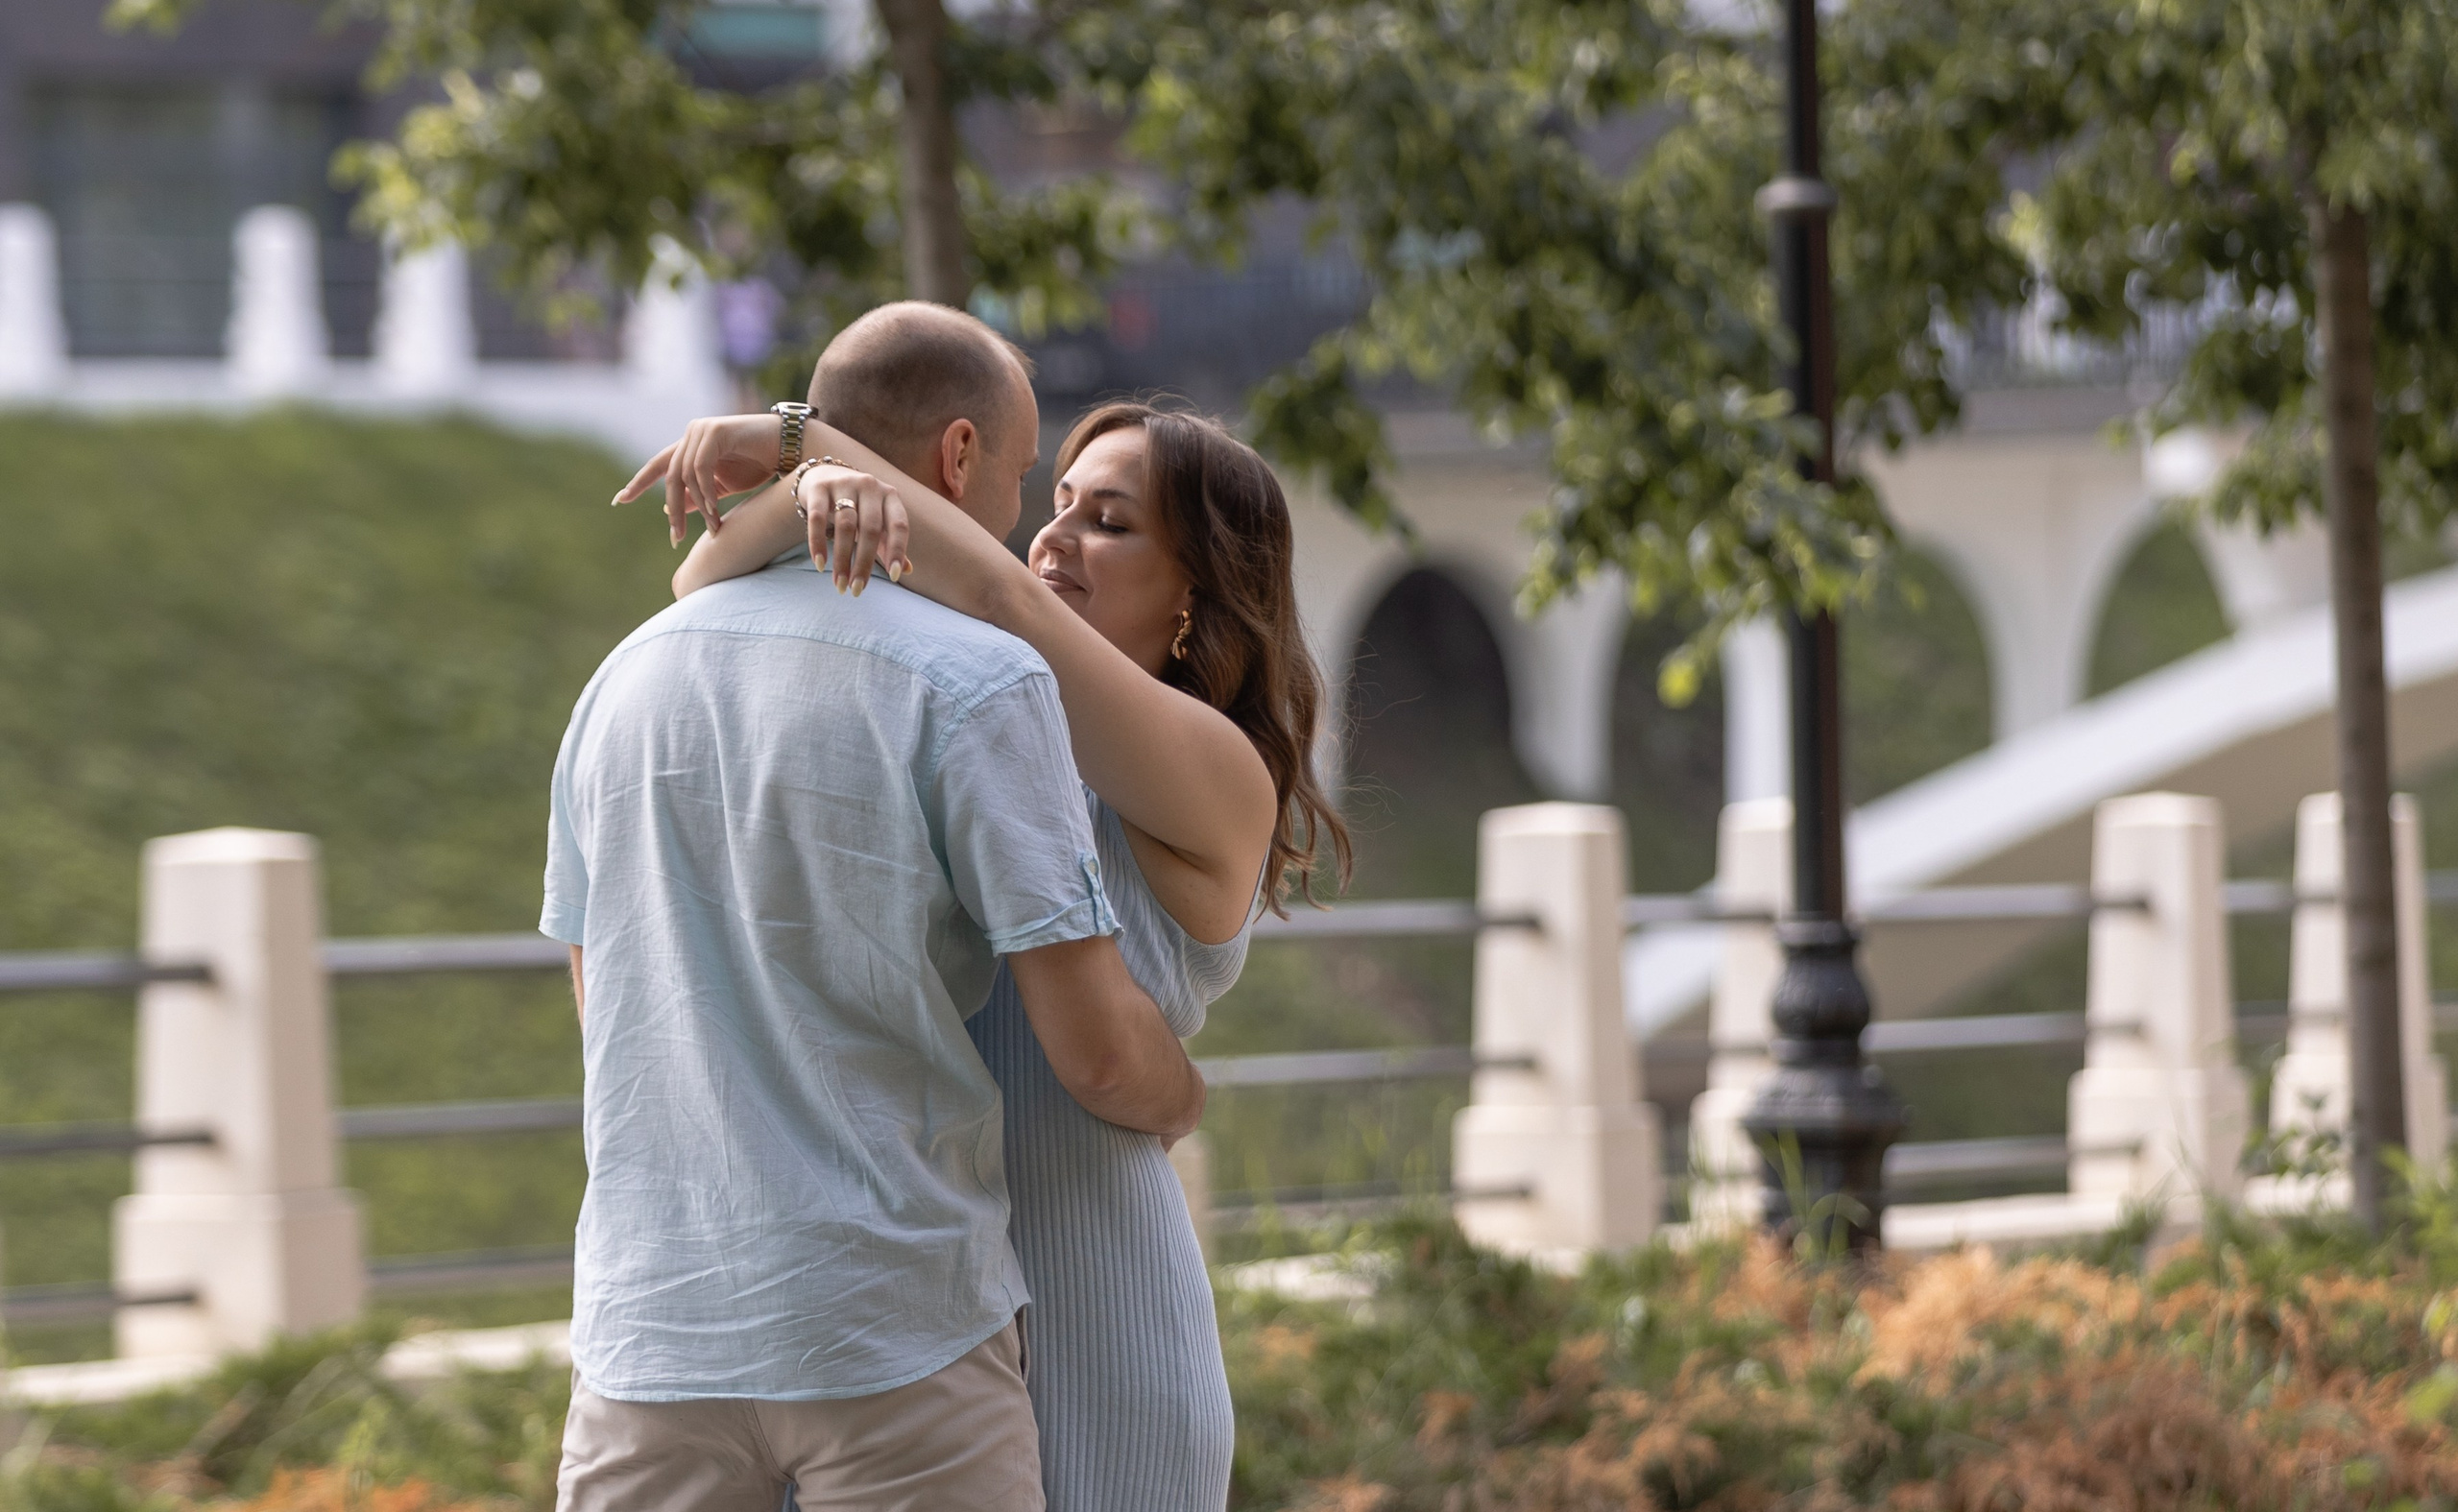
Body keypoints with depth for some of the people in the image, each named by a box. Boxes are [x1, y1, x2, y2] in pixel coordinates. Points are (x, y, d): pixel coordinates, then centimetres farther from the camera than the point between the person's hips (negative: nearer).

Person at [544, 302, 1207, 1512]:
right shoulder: (974, 683, -8)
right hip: (892, 1331, -5)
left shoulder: (623, 682, 11)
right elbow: (1096, 1045, -10)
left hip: (648, 1328, 5)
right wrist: (1177, 1104, 13)